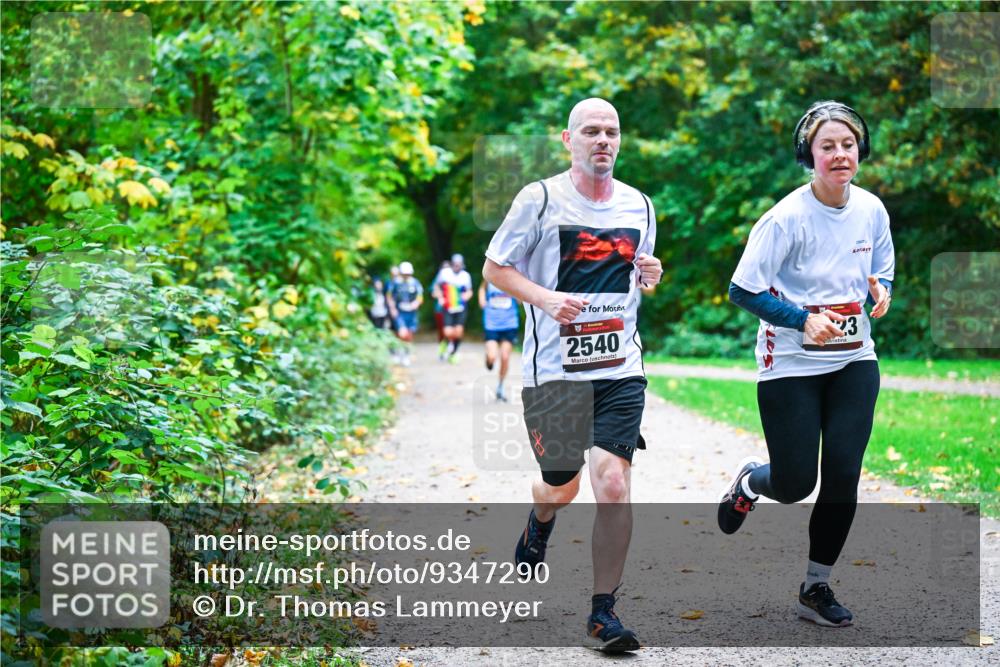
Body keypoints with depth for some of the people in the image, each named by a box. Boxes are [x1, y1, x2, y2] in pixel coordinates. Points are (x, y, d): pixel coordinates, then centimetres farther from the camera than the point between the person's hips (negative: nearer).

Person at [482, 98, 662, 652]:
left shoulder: (639, 205, 11)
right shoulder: (540, 199, -3)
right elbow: (495, 269, 2)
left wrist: (651, 274, 3)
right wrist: (546, 298, -15)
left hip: (621, 367, 3)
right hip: (554, 367, -2)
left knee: (612, 483, -11)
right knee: (561, 487, 8)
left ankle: (603, 611, 1)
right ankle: (539, 526, 47)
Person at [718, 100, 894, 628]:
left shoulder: (872, 209, -1)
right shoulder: (788, 217, -17)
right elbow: (742, 291, -15)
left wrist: (881, 291, -8)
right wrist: (804, 320, -24)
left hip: (853, 361, 4)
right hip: (792, 365, -4)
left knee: (843, 476, -4)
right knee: (795, 485, -2)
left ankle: (817, 588, 14)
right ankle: (750, 479, 37)